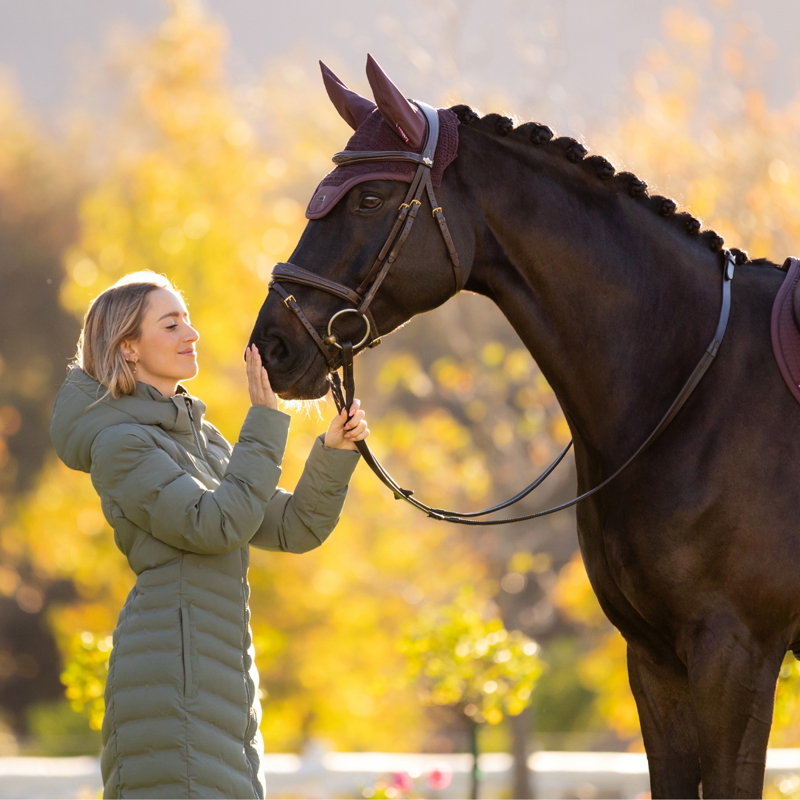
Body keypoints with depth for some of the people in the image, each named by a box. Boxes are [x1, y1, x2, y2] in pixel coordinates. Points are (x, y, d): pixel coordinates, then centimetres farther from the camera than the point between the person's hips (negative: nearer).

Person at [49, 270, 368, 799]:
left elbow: (293, 528, 14)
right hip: (170, 676, -9)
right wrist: (265, 423, -16)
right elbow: (216, 524, -19)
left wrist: (334, 452, -1)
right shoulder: (118, 444, -8)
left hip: (222, 685, 9)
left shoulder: (201, 438, 19)